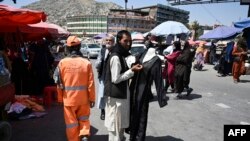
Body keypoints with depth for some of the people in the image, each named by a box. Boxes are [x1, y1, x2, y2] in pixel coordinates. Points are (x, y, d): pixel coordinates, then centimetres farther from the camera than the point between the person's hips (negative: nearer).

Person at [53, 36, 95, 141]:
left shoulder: (62, 62, -8)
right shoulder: (86, 63, -11)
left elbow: (58, 82, -2)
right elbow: (90, 83, -8)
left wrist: (60, 97, 12)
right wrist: (92, 98, 4)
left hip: (68, 98, 0)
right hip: (83, 98, 0)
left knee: (71, 123, 15)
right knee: (84, 119, 22)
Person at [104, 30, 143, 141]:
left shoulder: (122, 55, 12)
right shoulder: (115, 57, -19)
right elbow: (115, 79, -20)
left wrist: (131, 69, 4)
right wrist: (131, 71, -19)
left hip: (122, 95, 10)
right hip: (116, 96, -10)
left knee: (121, 123, 22)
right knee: (115, 125, 5)